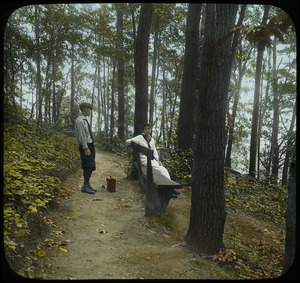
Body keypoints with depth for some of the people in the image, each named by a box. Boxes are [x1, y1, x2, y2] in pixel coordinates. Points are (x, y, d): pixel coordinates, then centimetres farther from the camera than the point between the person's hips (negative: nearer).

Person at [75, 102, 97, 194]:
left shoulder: (85, 120, 16)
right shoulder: (80, 121, -14)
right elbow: (82, 135, -19)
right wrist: (85, 148, -23)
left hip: (90, 145, 9)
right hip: (85, 146, -9)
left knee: (87, 167, 12)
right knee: (90, 166, -13)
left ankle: (87, 185, 18)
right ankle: (85, 186, -9)